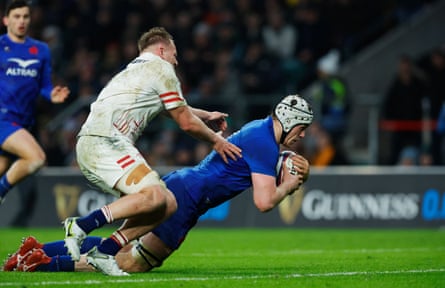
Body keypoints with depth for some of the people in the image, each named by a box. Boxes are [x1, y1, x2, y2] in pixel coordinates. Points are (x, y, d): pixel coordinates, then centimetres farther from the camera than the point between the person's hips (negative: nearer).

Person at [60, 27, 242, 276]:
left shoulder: (134, 71, 32)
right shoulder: (161, 68, 5)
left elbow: (174, 108, 49)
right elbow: (186, 122, 7)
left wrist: (206, 115, 60)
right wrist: (215, 140, 23)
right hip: (105, 142, -9)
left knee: (168, 204, 3)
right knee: (154, 196, -27)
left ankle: (104, 252, -6)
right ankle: (82, 225, -28)